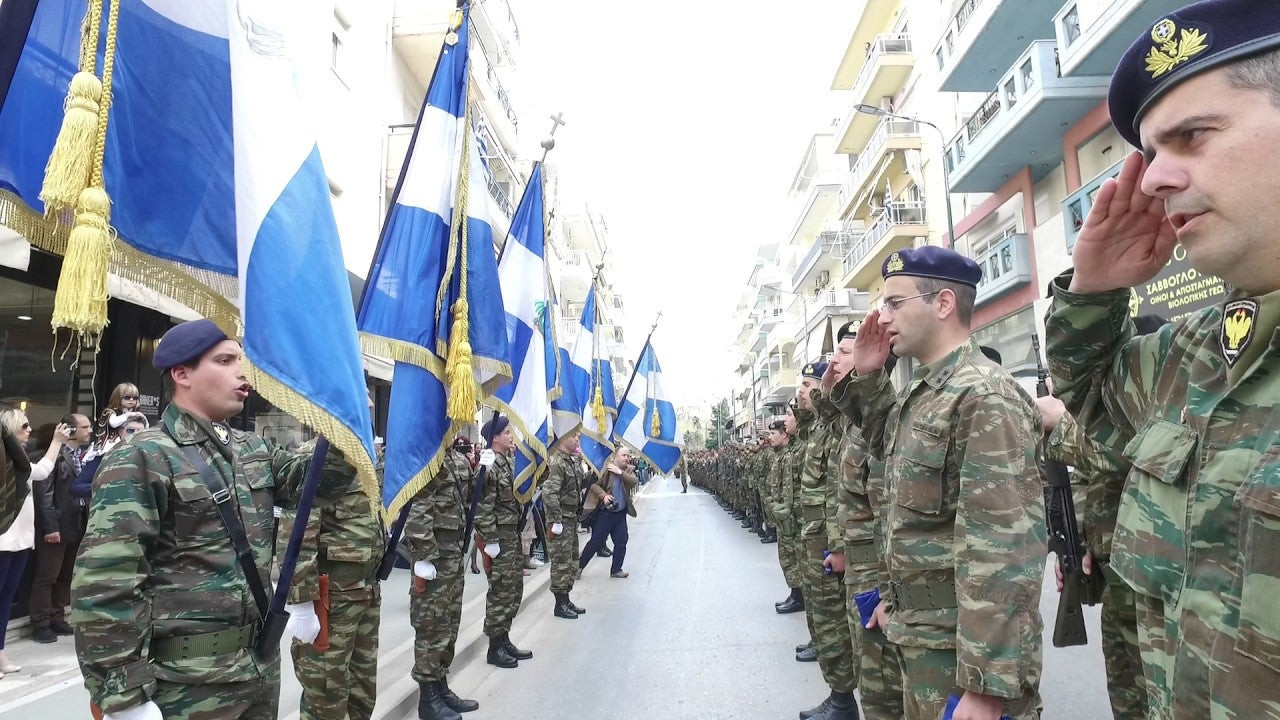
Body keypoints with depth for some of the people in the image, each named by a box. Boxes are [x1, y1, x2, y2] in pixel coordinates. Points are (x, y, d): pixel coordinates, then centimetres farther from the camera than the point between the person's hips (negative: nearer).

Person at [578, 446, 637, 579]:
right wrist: (604, 495, -24)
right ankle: (579, 566, 17)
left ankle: (616, 569, 24)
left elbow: (633, 481, -13)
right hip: (605, 512, -5)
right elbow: (594, 484, -12)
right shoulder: (607, 469, -11)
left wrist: (620, 472, -22)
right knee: (595, 542, 2)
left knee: (621, 542, 8)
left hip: (621, 514, 5)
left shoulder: (627, 471, 6)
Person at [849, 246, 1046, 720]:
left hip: (962, 648, -9)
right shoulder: (919, 392, 7)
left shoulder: (983, 396, -20)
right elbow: (889, 452, 27)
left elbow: (1005, 552, -24)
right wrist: (868, 378, 12)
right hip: (919, 635, 9)